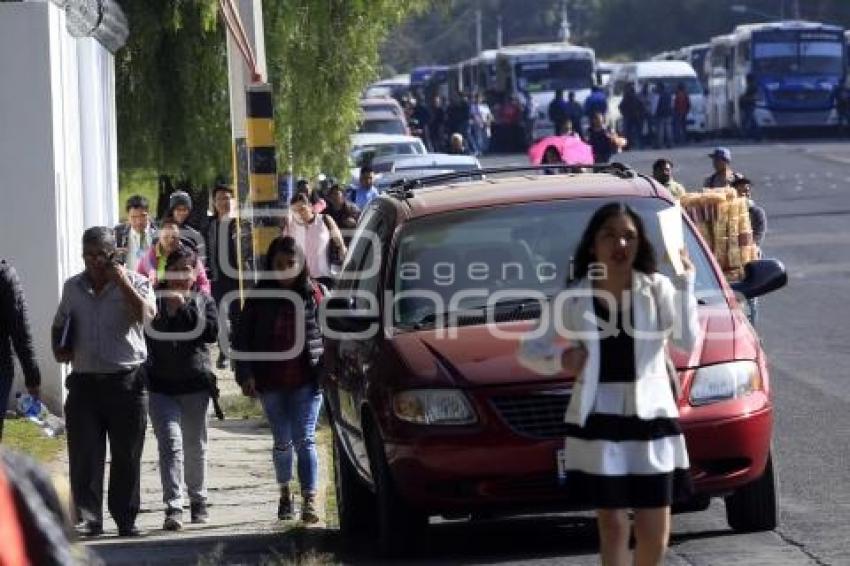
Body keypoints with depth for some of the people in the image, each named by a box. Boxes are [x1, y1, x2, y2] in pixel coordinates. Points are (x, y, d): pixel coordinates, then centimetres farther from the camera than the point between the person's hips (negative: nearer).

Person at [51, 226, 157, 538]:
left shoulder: (134, 283, 0)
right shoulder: (72, 287, 12)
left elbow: (146, 314, -20)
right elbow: (59, 325, 27)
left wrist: (122, 282, -18)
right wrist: (59, 348, 8)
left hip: (126, 381, -3)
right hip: (83, 381, 3)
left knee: (126, 456, 4)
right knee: (84, 454, -4)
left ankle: (126, 519, 13)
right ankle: (88, 518, -2)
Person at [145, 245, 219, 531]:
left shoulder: (203, 301, 8)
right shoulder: (155, 300, 4)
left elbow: (211, 331, -9)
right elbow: (149, 334, -3)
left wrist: (184, 308, -14)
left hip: (195, 384, 2)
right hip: (161, 385, -2)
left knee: (195, 446, 13)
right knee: (170, 443, -14)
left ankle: (198, 501, 28)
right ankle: (173, 507, -19)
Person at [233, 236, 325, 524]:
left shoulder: (312, 294, 0)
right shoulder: (260, 297, 2)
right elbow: (243, 335, 4)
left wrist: (327, 370, -6)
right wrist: (245, 373, -5)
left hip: (306, 380, -2)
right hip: (271, 382, 2)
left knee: (304, 440, -10)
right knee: (282, 442, 12)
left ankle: (310, 500, -14)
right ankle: (285, 494, 30)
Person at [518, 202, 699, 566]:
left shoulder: (657, 289, 3)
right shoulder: (576, 298, 3)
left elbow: (687, 340, -11)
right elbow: (529, 350, 8)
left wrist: (685, 283, -14)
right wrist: (560, 359, -12)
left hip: (651, 415, 1)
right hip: (597, 418, -1)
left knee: (655, 531, 4)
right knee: (613, 524, -2)